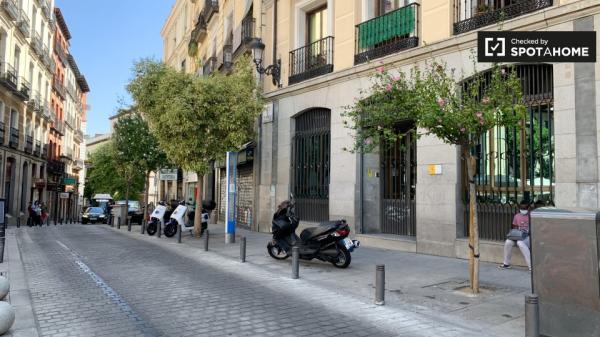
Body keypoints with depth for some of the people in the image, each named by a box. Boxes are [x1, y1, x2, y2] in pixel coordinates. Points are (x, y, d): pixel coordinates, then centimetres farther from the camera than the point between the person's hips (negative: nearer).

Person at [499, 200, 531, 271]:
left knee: (520, 243, -37)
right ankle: (506, 263, -8)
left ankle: (531, 266, -34)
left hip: (529, 236, -5)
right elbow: (515, 227, 15)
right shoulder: (517, 216, 10)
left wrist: (528, 232, -22)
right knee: (508, 242, -24)